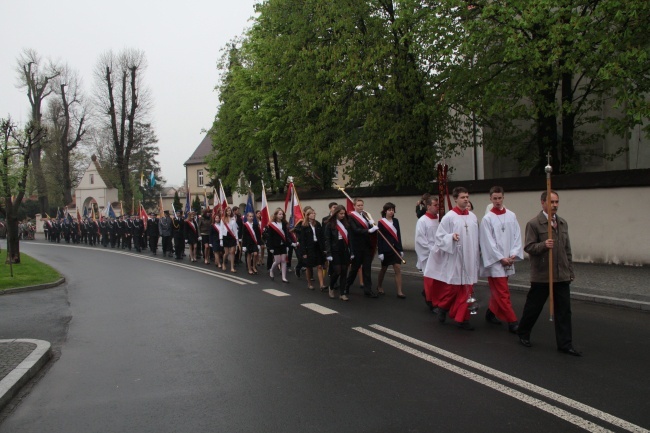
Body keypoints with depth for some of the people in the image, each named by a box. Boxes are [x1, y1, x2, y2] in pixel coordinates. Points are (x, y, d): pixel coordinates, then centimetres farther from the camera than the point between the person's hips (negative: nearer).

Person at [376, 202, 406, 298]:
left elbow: (398, 235, 10)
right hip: (386, 249, -3)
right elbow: (379, 238, -8)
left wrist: (401, 249, 7)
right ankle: (379, 286, 33)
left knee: (398, 269, -5)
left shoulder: (396, 221, 7)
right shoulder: (381, 222, -6)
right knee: (384, 268, 11)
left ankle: (399, 291, -5)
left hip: (396, 248, 4)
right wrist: (380, 252, -12)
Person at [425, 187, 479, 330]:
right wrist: (451, 237, -24)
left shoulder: (473, 217, 7)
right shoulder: (449, 217, -8)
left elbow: (476, 238, 12)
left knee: (467, 289, 5)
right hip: (453, 259, -5)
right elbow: (440, 236, -6)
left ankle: (462, 319, 16)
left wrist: (476, 258, 11)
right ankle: (442, 307, 29)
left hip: (469, 259, 5)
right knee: (451, 288, 2)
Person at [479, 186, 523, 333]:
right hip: (494, 261, -5)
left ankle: (491, 313, 33)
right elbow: (488, 242, -10)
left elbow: (517, 236, 5)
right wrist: (501, 258, -11)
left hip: (508, 261, 5)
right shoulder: (487, 218, -8)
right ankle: (512, 322, -1)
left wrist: (513, 255, -6)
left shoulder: (511, 216, 5)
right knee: (503, 292, -5)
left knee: (498, 290, 16)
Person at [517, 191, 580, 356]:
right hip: (541, 276, -5)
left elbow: (567, 249, 16)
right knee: (533, 307, 8)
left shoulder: (563, 223, 11)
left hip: (562, 276, 5)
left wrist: (570, 270, 14)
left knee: (564, 311, 4)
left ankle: (565, 344, 11)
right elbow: (528, 247, -11)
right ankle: (523, 334, 28)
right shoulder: (534, 224, -8)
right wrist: (544, 245, -28)